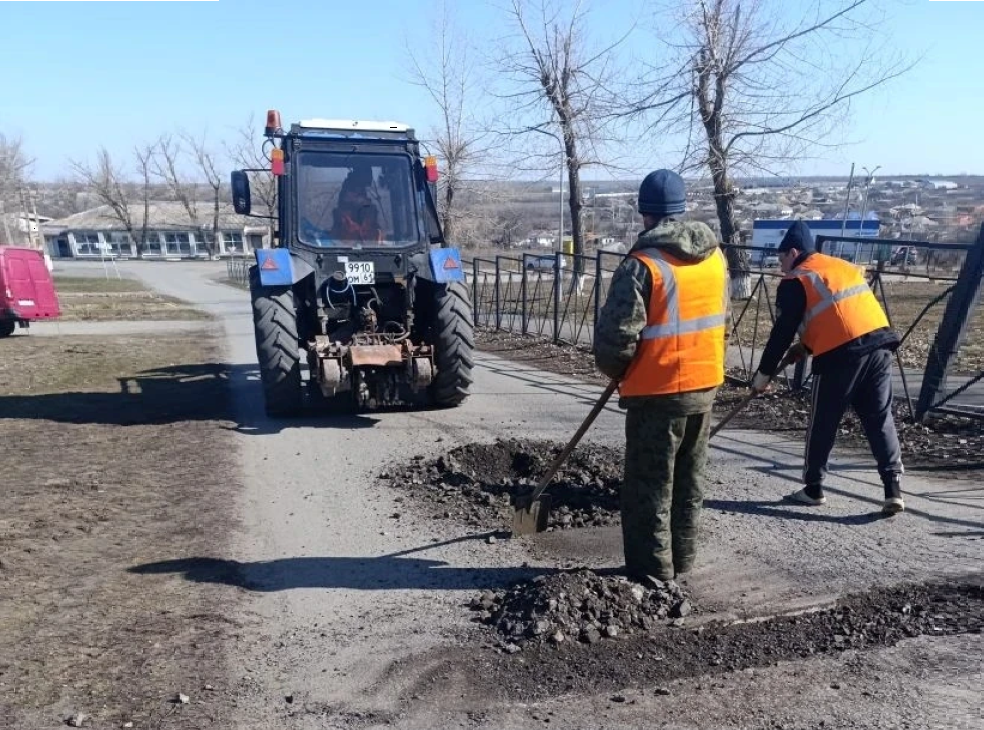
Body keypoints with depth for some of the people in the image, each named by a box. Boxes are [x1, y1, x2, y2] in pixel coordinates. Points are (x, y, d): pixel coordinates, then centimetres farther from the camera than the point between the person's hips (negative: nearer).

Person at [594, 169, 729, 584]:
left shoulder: (643, 264, -18)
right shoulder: (715, 255, 5)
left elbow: (616, 333, -19)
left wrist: (614, 370, 0)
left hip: (658, 392, -7)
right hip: (705, 385, 7)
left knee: (650, 486, 5)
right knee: (689, 481, 18)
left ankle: (652, 570, 14)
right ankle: (681, 559, 31)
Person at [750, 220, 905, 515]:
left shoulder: (796, 281, 2)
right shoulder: (846, 267, 25)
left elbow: (783, 332, -1)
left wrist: (763, 374, 7)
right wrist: (808, 345, 35)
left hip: (840, 355, -6)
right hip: (879, 344, 7)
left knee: (822, 424, 8)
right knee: (880, 420, 11)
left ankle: (813, 488, 18)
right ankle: (893, 488, 6)